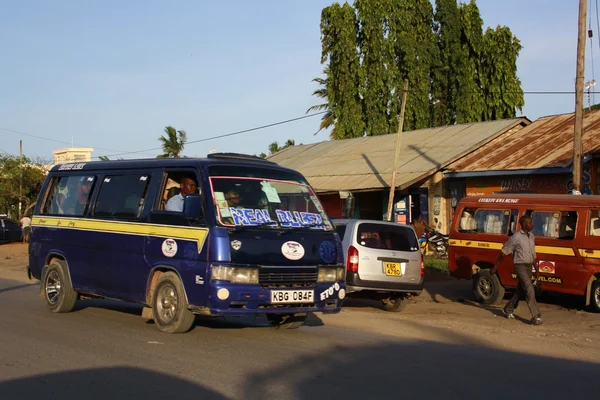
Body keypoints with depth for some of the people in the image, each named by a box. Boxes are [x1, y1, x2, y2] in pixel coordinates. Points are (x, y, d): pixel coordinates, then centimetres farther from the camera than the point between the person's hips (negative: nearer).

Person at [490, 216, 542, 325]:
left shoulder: (532, 237, 11)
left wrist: (536, 269, 16)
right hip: (520, 266, -7)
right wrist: (495, 267, -2)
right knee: (530, 290, -15)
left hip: (529, 266, 7)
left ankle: (508, 309, 34)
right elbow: (504, 252, -4)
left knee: (521, 290, 15)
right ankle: (536, 317, -16)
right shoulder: (516, 237, -10)